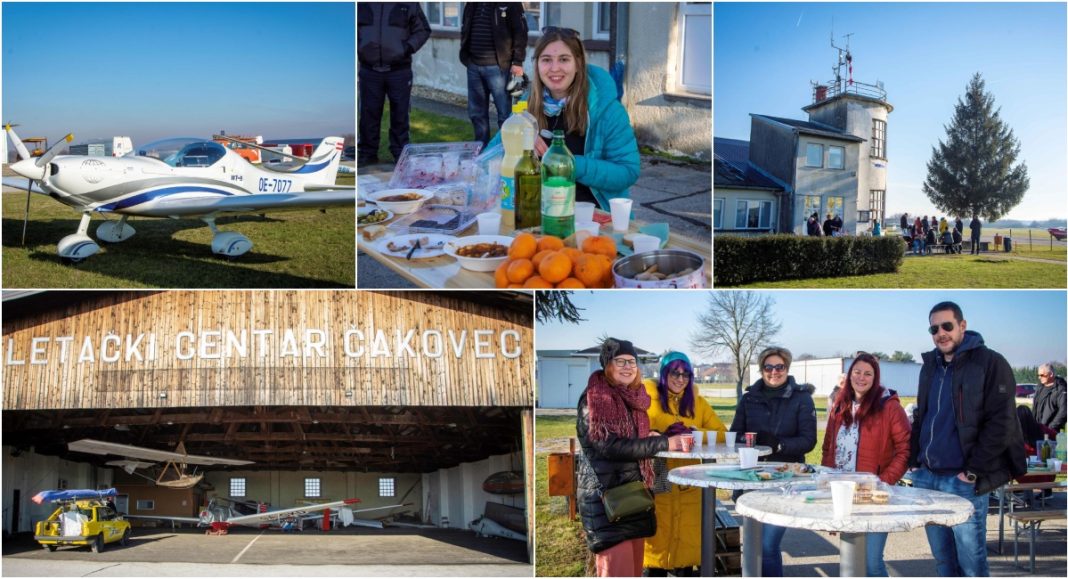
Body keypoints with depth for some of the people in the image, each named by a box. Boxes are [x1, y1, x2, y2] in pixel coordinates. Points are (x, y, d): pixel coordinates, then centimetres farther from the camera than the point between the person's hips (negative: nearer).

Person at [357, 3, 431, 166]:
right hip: (369, 71, 1)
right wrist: (358, 47, -4)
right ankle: (367, 152, 17)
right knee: (368, 113, 7)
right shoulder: (361, 5, 2)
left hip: (399, 71, -1)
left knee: (400, 114, 6)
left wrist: (409, 47, -11)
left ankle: (400, 152, 16)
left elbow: (423, 30, 3)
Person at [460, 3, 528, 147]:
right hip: (473, 65, 5)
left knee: (504, 113, -3)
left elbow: (520, 31, -6)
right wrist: (465, 55, 10)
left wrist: (517, 62, -12)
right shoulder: (472, 5, 12)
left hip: (497, 65, -5)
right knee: (476, 112, 10)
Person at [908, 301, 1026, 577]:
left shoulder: (990, 363, -7)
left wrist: (973, 472, -15)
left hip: (964, 481, -7)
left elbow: (1001, 423, -12)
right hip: (926, 476, 7)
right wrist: (914, 460, 12)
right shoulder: (930, 366, 14)